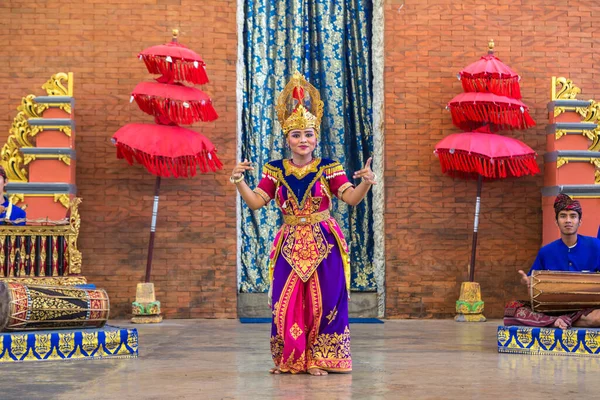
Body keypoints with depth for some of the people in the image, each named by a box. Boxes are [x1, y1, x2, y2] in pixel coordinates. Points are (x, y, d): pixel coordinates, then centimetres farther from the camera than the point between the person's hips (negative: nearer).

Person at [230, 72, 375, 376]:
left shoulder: (328, 168, 0)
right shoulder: (275, 170, 6)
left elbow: (351, 198, -8)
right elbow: (256, 202, 2)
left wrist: (365, 183, -27)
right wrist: (239, 182, -13)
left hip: (324, 243, -1)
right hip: (290, 245, 2)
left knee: (322, 301, -1)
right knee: (286, 301, 0)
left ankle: (317, 360, 9)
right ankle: (289, 359, 12)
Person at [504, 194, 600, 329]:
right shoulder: (546, 251, 7)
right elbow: (532, 279, 15)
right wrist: (526, 280, -10)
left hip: (585, 307, -3)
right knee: (512, 308, -23)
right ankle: (558, 321, -35)